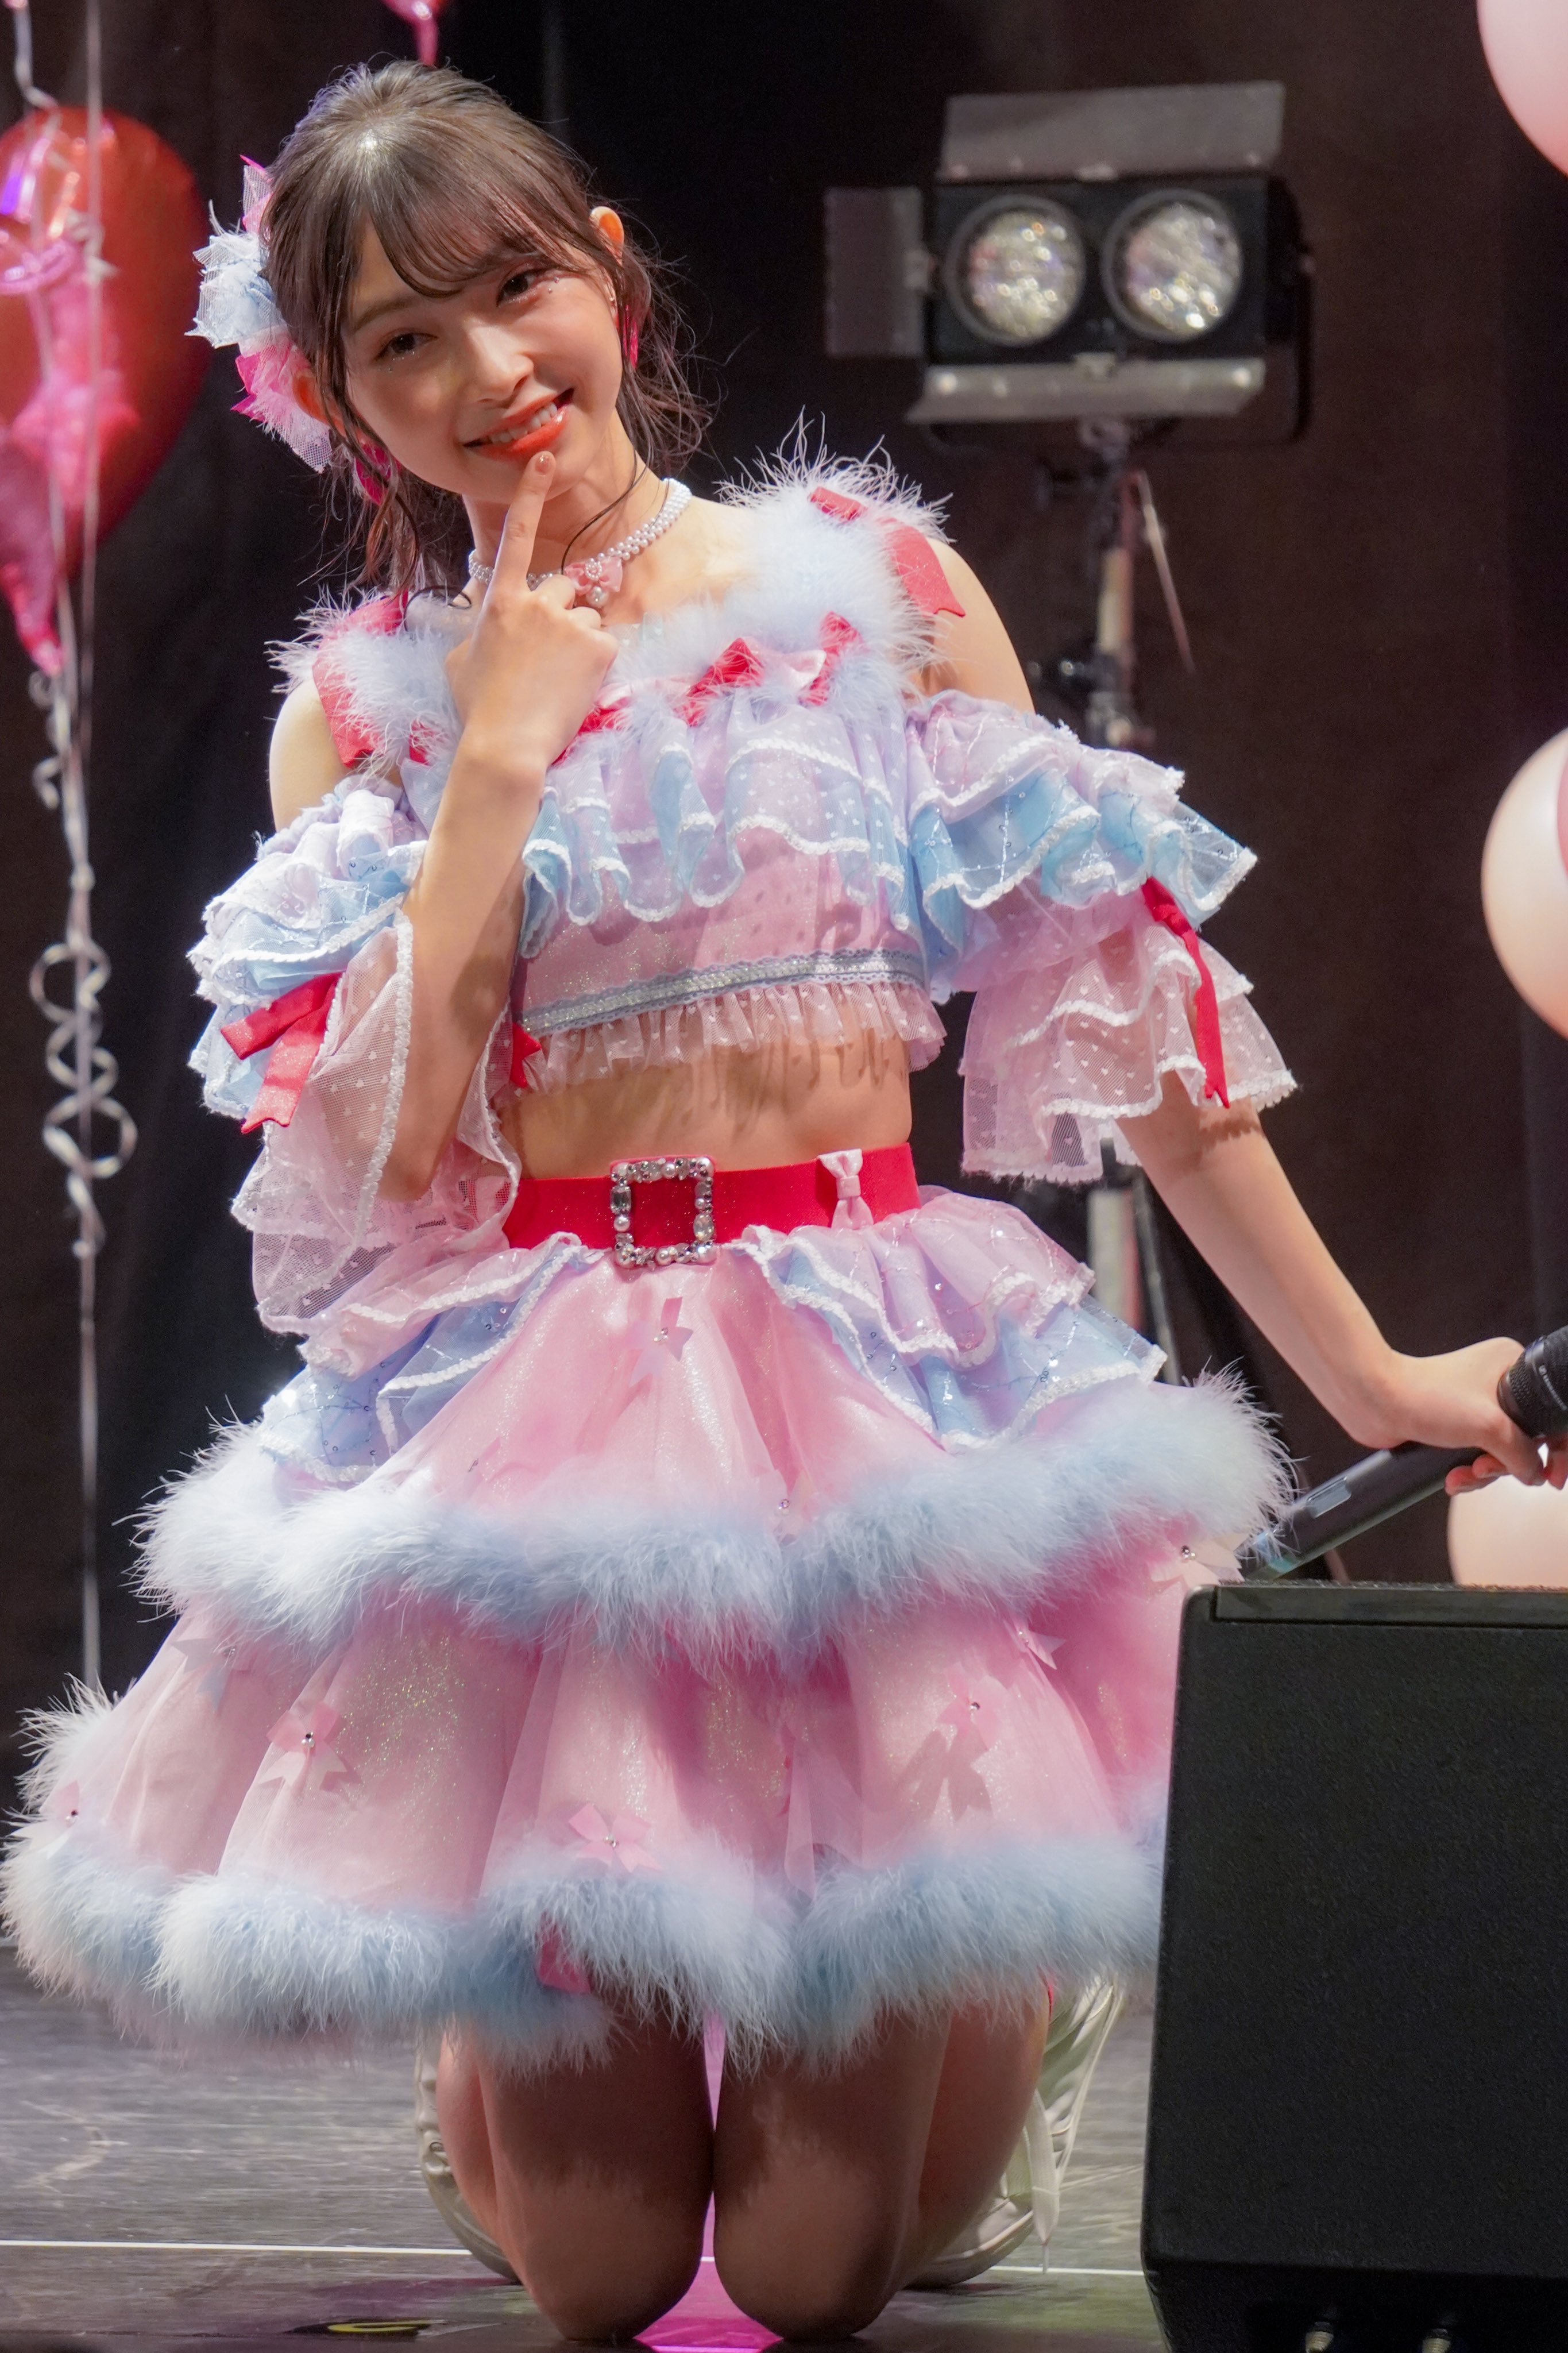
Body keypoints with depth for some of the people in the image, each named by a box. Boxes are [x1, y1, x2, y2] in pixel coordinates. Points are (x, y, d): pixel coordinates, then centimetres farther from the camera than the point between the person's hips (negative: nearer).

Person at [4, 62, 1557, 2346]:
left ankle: (976, 1977, 33)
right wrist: (503, 751, -10)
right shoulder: (368, 706, 4)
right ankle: (515, 2054, 37)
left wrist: (1366, 1371, 7)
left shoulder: (874, 581, 2)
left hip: (879, 1394, 0)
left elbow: (1121, 991, 6)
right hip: (532, 1435, 1)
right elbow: (376, 1154, -9)